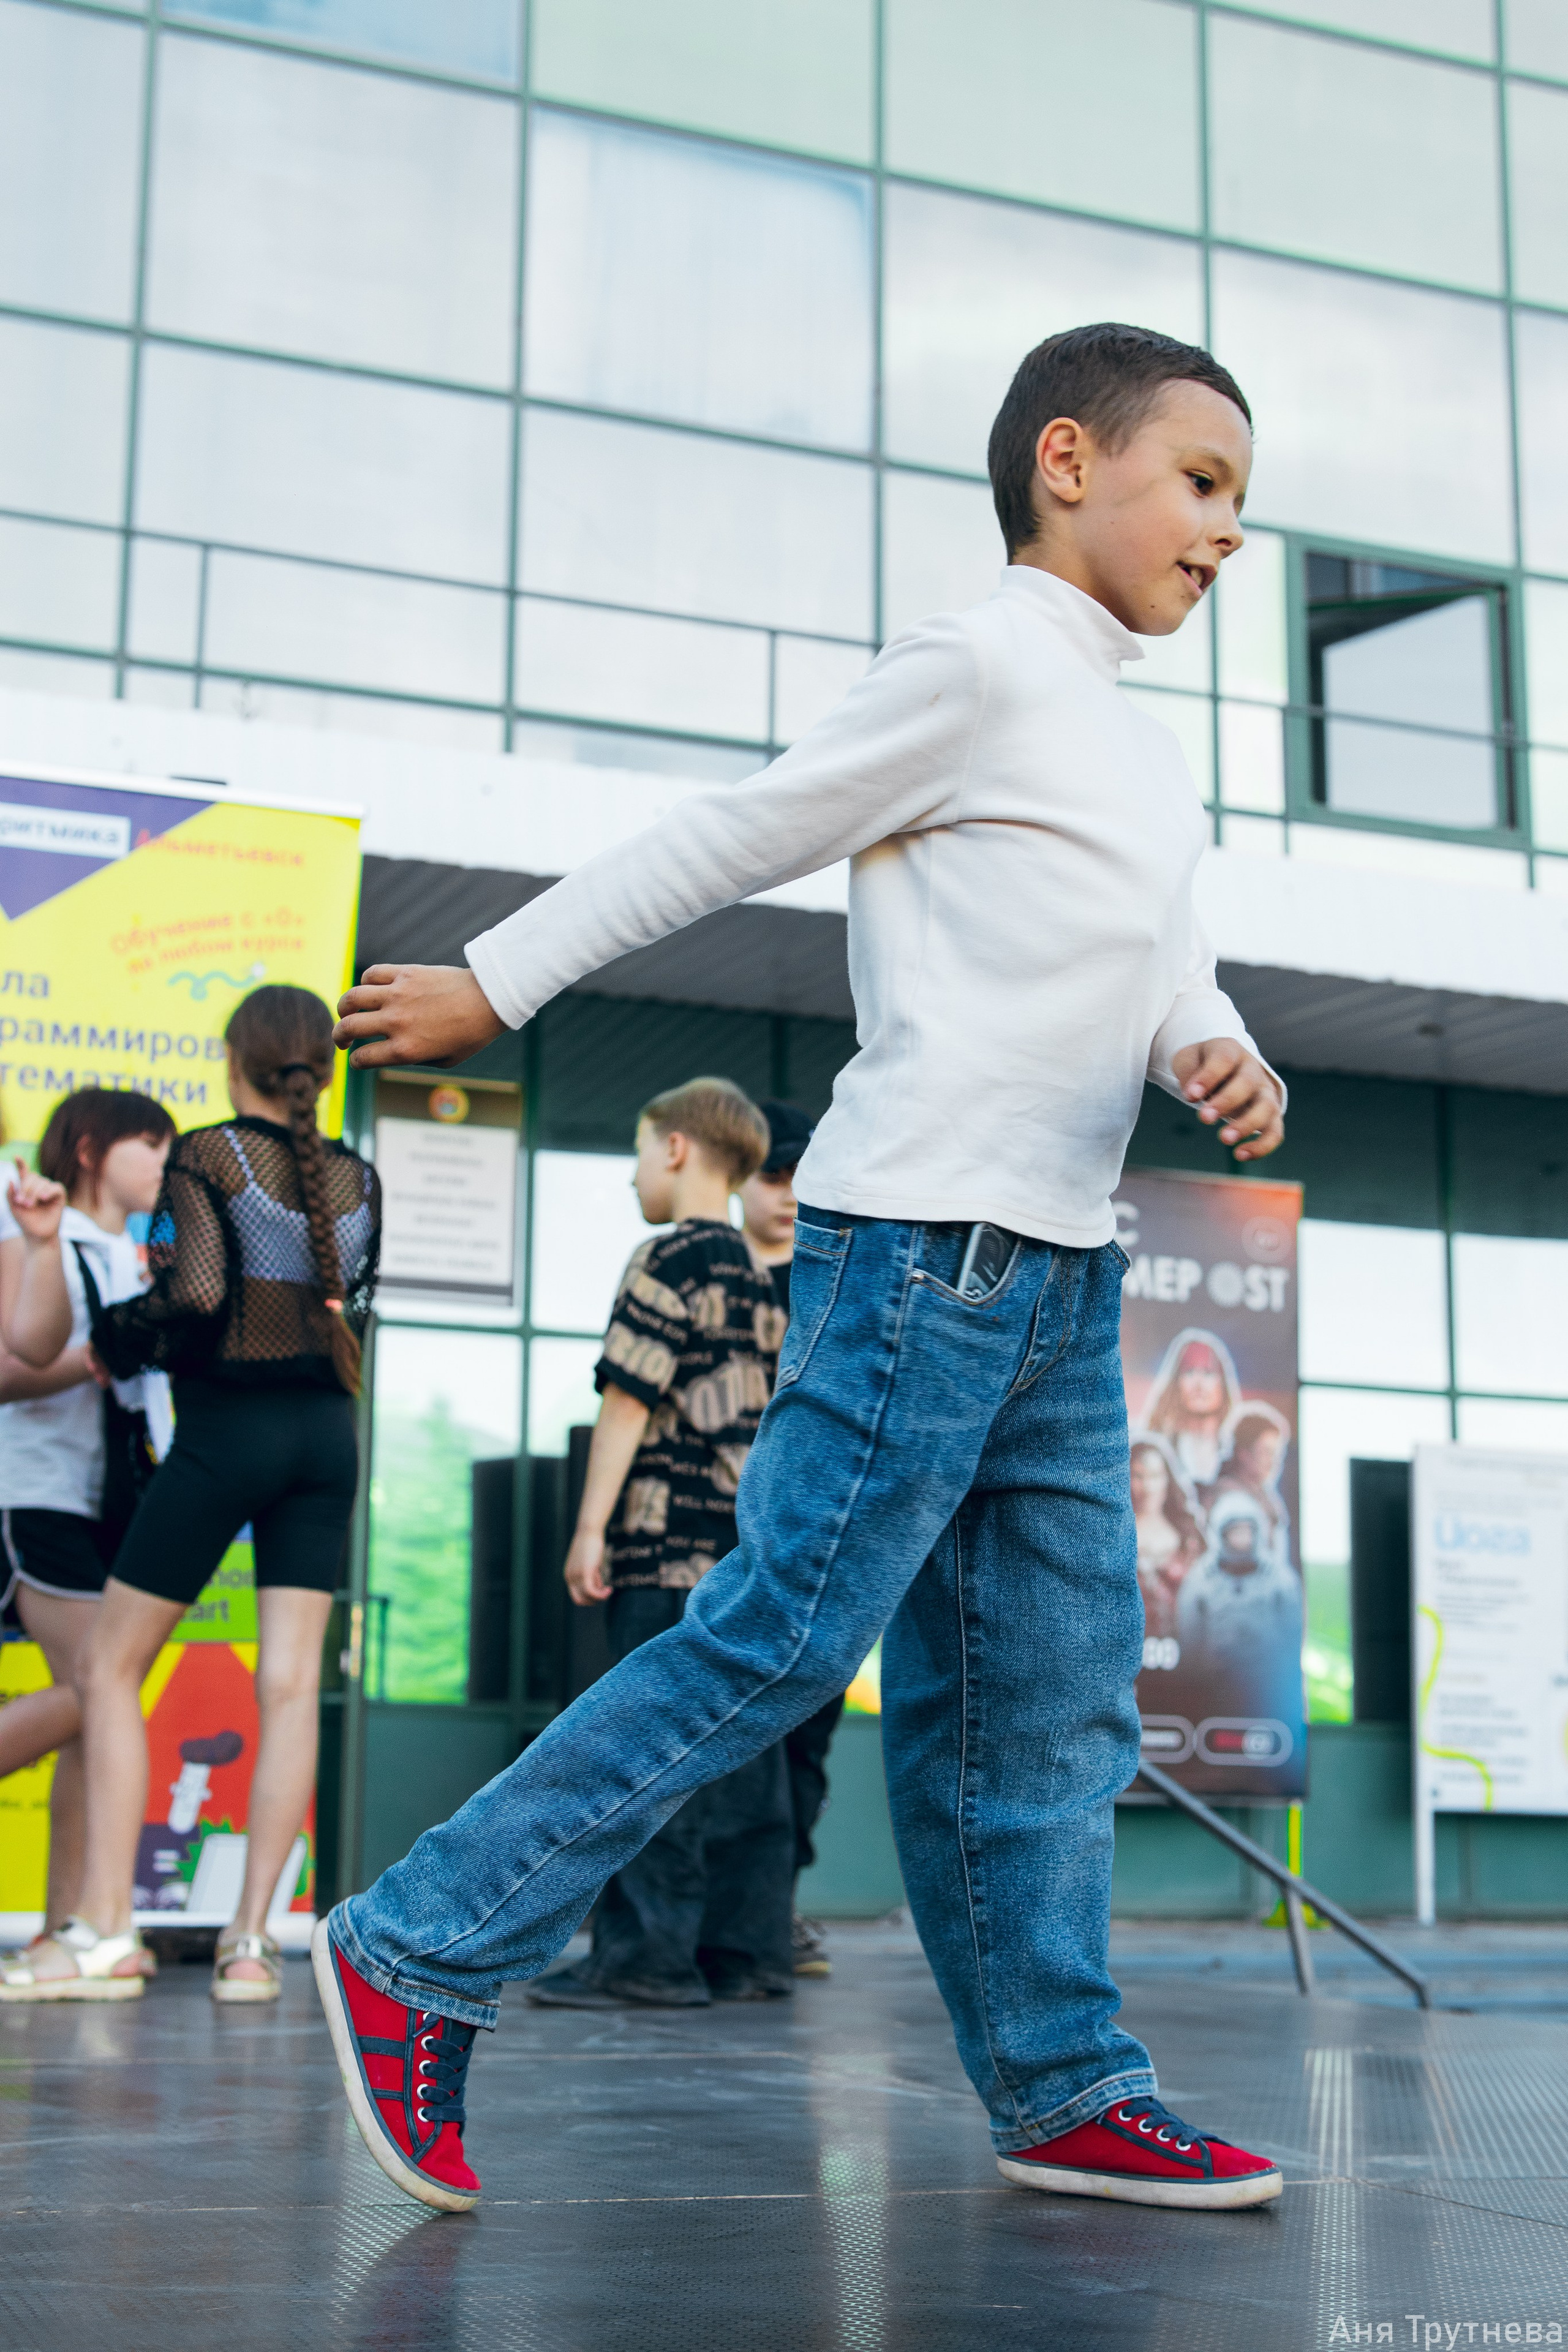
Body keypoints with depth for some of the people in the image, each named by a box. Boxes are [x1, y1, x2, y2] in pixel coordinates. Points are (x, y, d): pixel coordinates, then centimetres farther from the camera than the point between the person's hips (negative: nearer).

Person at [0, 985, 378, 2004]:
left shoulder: (205, 1156, -7)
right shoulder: (358, 1179, 9)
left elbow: (197, 1292, -20)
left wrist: (114, 1336, -2)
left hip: (225, 1431, -5)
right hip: (327, 1433, 5)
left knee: (111, 1667, 6)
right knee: (291, 1684, 2)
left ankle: (106, 1928, 2)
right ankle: (251, 1939, 0)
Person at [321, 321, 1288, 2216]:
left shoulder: (1147, 762, 22)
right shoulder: (981, 666, -6)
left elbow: (1176, 982, 19)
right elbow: (731, 841, -5)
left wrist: (1222, 1061, -5)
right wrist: (492, 986, -1)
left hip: (1062, 1276, 9)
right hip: (924, 1238, -9)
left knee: (1056, 1693, 8)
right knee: (778, 1639, -11)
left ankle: (1062, 2092, 14)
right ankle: (416, 1956, -3)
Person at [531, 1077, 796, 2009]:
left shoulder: (670, 1259, -6)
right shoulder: (758, 1280, 18)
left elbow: (629, 1400, -11)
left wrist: (592, 1526, -9)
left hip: (674, 1545, -8)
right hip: (753, 1545, 8)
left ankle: (649, 1952, -6)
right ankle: (747, 1949, 12)